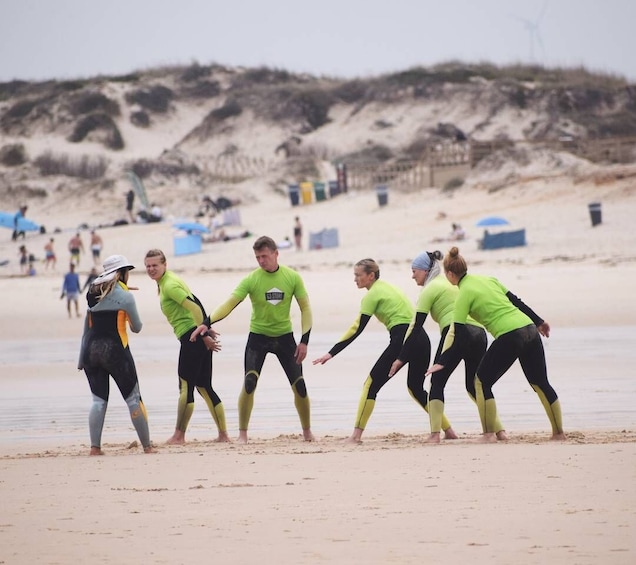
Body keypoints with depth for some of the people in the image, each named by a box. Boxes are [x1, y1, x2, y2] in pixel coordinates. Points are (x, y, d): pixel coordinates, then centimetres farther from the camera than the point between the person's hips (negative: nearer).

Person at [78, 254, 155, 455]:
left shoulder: (94, 295, 13)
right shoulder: (125, 296, -3)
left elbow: (86, 330, 14)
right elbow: (137, 328, 5)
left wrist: (82, 359, 17)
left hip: (92, 350, 5)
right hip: (115, 350, -5)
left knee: (99, 401, 8)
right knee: (133, 399, 3)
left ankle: (95, 447, -1)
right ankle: (147, 446, 5)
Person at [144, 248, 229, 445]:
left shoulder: (169, 285, -14)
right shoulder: (164, 282, 17)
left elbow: (195, 308, -21)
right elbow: (195, 303, 23)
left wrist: (204, 335, -20)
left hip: (192, 335, -10)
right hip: (198, 336, 10)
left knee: (186, 387, -6)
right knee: (204, 386, 11)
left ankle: (179, 436, -3)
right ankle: (223, 434, 11)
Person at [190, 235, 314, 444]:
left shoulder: (292, 277, -7)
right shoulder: (251, 279, -12)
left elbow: (305, 308, -1)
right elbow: (229, 304, -17)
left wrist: (304, 341, -7)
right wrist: (207, 323, -32)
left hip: (284, 336, 1)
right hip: (258, 336, -1)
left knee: (299, 385, 0)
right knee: (249, 383, -17)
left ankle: (307, 432, 19)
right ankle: (242, 433, -7)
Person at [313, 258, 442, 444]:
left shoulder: (373, 294, -2)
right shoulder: (388, 287, 23)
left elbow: (357, 329, -7)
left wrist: (331, 353, -7)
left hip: (402, 339, -8)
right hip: (422, 339, 8)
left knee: (371, 384, -1)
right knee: (416, 387, 22)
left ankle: (357, 434, -7)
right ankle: (448, 429, 19)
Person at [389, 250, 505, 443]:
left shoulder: (430, 289, 5)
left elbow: (416, 327, 2)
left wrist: (401, 358, 4)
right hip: (478, 332, 7)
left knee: (437, 382, 3)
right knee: (475, 386, 18)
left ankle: (435, 434, -9)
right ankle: (499, 429, 8)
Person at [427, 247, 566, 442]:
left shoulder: (464, 294, -3)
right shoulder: (488, 279, 15)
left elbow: (458, 337, -5)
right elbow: (516, 301, 20)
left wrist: (442, 362, 0)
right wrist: (539, 321, 30)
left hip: (509, 337, -7)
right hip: (530, 330, 7)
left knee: (482, 381, 9)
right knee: (540, 383, 17)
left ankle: (489, 433, 5)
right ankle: (559, 431, 22)